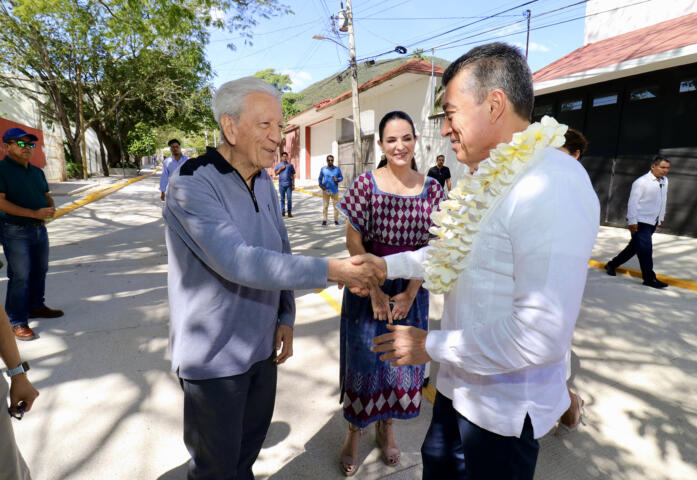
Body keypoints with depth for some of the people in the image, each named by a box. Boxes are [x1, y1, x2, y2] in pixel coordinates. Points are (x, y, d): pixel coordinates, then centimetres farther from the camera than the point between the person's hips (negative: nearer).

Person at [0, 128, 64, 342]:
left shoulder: (37, 171, 14)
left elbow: (47, 196, 20)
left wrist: (51, 208, -3)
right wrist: (34, 213, -23)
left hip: (40, 228, 7)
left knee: (39, 271, 16)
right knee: (20, 276, -4)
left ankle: (36, 306, 32)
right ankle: (17, 322, 5)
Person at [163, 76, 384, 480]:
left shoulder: (264, 182, 3)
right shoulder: (192, 186, -20)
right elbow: (238, 262, -32)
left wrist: (286, 317, 5)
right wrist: (331, 270, -32)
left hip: (261, 347, 6)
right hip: (215, 357, -6)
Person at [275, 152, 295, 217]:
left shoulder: (290, 165, 7)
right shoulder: (278, 165, 11)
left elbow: (293, 175, 7)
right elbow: (276, 173, 8)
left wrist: (293, 184, 1)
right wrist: (280, 169, -9)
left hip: (289, 184, -1)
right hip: (281, 184, 1)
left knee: (289, 198, -3)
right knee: (282, 198, 5)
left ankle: (289, 212, 2)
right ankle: (283, 212, 10)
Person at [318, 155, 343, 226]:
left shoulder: (337, 169, 3)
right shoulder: (323, 169, 3)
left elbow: (341, 177, 8)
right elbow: (320, 178, 9)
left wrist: (337, 179, -13)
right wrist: (321, 185, -8)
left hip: (335, 190, 0)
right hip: (326, 190, 0)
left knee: (336, 205, 1)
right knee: (325, 205, 3)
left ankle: (336, 220, 10)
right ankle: (324, 220, 10)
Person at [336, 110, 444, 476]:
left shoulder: (431, 188, -1)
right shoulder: (366, 183, -8)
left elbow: (431, 247, -1)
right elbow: (353, 241, -8)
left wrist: (409, 294, -8)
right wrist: (375, 291, -11)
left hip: (411, 290, 3)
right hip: (367, 285, -2)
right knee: (363, 357, 9)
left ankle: (386, 426, 39)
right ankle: (354, 430, 32)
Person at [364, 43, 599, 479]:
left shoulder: (553, 189, -28)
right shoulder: (494, 177, 3)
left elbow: (541, 337, -31)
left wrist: (432, 346, -21)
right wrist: (388, 265, 5)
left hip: (505, 408, -8)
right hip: (460, 384, 8)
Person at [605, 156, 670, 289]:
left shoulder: (664, 181, 7)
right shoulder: (641, 182, -15)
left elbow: (663, 200, 17)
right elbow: (633, 202, -16)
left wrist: (661, 217, 20)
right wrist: (632, 221, -17)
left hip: (653, 222, 8)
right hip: (641, 222, -8)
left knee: (634, 247, 14)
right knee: (645, 249, -7)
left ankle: (612, 265, 28)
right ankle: (649, 278, 3)